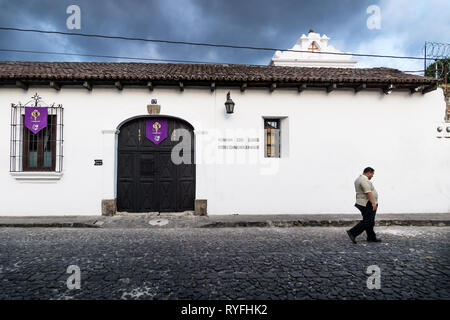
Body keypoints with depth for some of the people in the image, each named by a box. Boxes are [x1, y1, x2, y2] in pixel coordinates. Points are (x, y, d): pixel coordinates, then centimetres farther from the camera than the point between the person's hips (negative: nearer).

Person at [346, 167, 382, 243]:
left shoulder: (358, 179, 17)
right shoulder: (364, 180, -17)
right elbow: (368, 192, -26)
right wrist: (373, 203, -29)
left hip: (363, 203, 11)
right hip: (367, 204, -11)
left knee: (370, 222, 13)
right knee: (367, 222, -9)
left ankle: (371, 238, 18)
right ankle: (352, 232, -10)